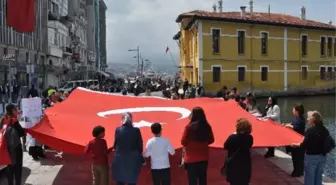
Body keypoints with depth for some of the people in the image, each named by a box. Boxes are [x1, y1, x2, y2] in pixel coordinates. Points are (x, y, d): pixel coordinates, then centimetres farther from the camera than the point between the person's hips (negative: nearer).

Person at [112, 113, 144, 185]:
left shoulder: (118, 130, -5)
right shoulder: (136, 130, -7)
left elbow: (115, 145, 4)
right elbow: (140, 146, 0)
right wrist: (141, 159, 12)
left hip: (120, 160, 1)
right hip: (133, 161, -1)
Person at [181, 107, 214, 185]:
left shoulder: (189, 127, -17)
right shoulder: (207, 126, -3)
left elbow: (183, 142, -10)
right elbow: (211, 140, 9)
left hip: (191, 158, -4)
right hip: (203, 157, 4)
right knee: (202, 179, 16)